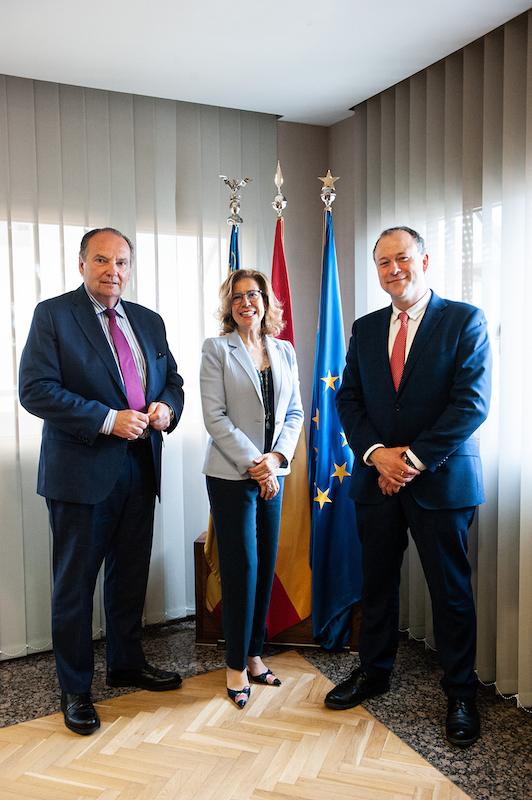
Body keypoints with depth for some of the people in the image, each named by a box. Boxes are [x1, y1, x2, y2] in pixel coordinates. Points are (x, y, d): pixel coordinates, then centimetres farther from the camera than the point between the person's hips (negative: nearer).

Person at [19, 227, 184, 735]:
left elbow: (172, 381, 17)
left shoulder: (148, 321, 11)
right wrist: (108, 420, -21)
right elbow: (35, 389, -14)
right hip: (81, 470, -5)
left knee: (130, 575, 18)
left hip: (139, 469, 6)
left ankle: (127, 664, 38)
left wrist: (166, 408, -7)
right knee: (74, 583, 7)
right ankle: (75, 689, 24)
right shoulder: (52, 315, -6)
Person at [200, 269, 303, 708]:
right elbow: (215, 416, -10)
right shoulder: (217, 349, -3)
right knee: (242, 568, 0)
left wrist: (276, 457, -7)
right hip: (232, 474, -5)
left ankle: (254, 654, 26)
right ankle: (236, 664, 16)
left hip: (272, 472, 5)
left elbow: (295, 412, 8)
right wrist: (253, 464, -15)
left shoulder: (285, 351, 10)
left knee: (266, 567, 10)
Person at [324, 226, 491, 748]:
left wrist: (414, 459, -15)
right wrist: (377, 452, -9)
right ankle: (373, 671, 34)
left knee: (451, 589, 7)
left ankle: (460, 694, 25)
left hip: (441, 478, -4)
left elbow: (472, 402, -12)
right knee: (376, 582, 15)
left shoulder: (464, 320, -4)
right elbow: (348, 398, 7)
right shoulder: (365, 329, 10)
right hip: (376, 477, 4)